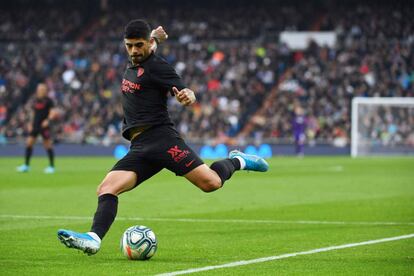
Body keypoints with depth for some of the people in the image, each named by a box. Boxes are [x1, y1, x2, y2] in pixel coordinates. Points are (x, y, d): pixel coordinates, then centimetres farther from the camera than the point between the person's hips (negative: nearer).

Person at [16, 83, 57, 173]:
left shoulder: (48, 100, -4)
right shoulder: (35, 100, 13)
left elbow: (53, 112, -11)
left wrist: (48, 120, -27)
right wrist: (31, 124, 16)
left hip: (44, 126, -6)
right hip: (35, 125, 6)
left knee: (48, 145, -3)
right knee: (29, 143, -2)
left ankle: (51, 166, 5)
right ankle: (26, 165, 5)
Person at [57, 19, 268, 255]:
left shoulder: (157, 66, -2)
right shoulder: (132, 67, 22)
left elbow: (185, 93, -15)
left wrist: (188, 96, -31)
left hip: (160, 137, -7)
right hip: (139, 148, 7)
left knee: (211, 182, -18)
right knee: (106, 190, -15)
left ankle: (237, 161, 12)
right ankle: (94, 239, -32)